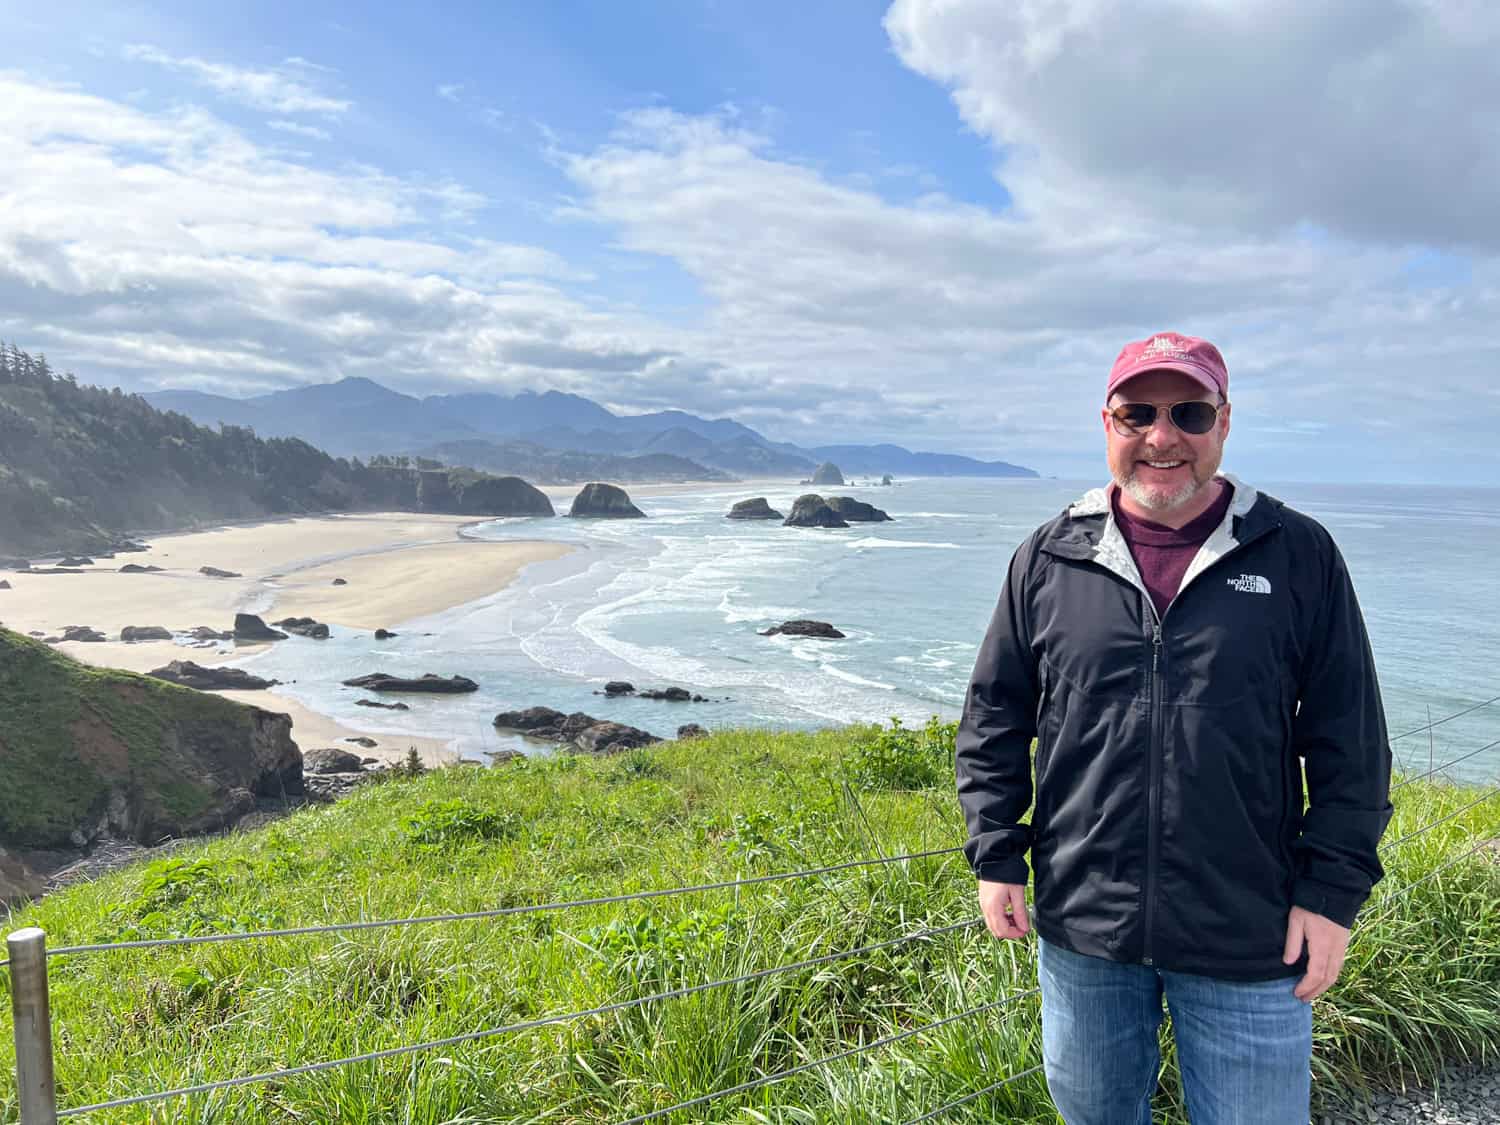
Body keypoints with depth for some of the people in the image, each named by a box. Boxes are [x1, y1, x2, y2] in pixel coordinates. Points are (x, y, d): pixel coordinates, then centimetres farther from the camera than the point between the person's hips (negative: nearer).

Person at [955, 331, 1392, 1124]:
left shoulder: (1299, 555, -3)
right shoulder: (1048, 559, -1)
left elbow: (1349, 741, 0)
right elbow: (993, 718, 5)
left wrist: (1334, 888, -4)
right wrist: (995, 856, 1)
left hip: (1249, 941, -1)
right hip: (1081, 926, 2)